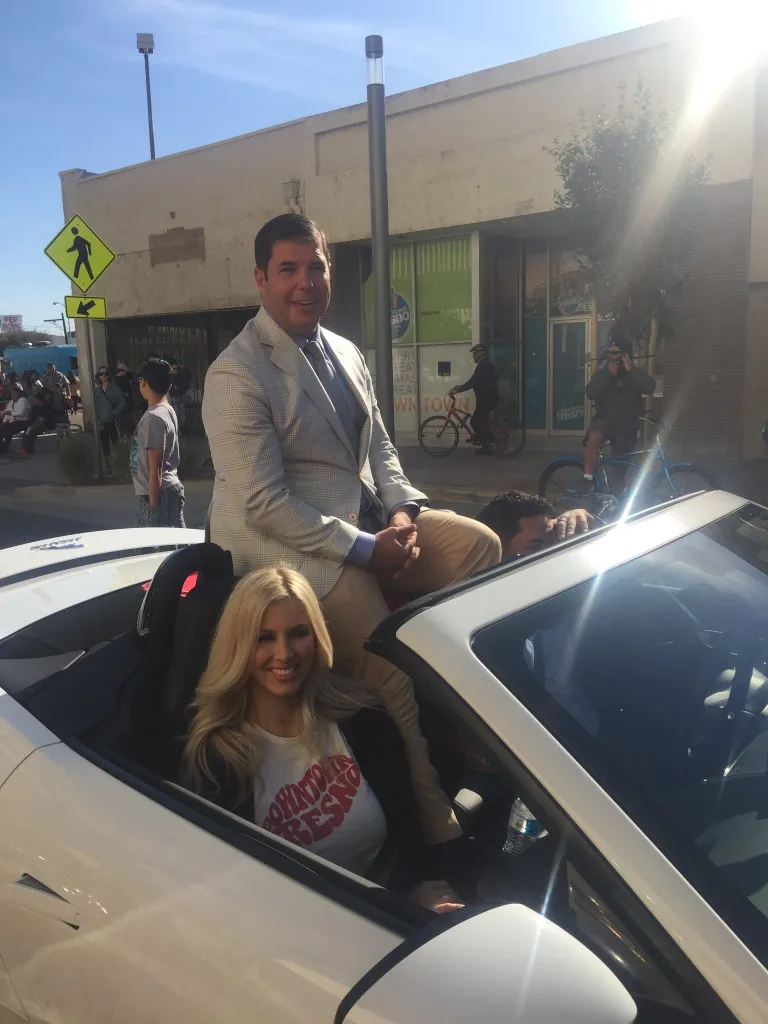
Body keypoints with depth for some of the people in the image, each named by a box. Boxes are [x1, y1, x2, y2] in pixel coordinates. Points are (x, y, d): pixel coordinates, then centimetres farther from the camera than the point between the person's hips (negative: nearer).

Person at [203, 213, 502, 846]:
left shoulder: (346, 354, 12)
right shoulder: (237, 375, -14)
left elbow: (379, 446, 16)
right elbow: (264, 504, -20)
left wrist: (402, 512, -5)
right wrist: (366, 549, -18)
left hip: (367, 521, 8)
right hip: (291, 544, -8)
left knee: (478, 543, -7)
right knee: (390, 675, -17)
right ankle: (437, 829, 2)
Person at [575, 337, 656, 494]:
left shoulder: (634, 373, 3)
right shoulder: (602, 372, 4)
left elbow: (650, 387, -17)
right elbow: (590, 393, -14)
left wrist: (631, 370, -21)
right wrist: (609, 374, -19)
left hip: (626, 426, 1)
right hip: (605, 420, -1)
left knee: (621, 467, 7)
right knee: (594, 436, -36)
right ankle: (588, 478, -29)